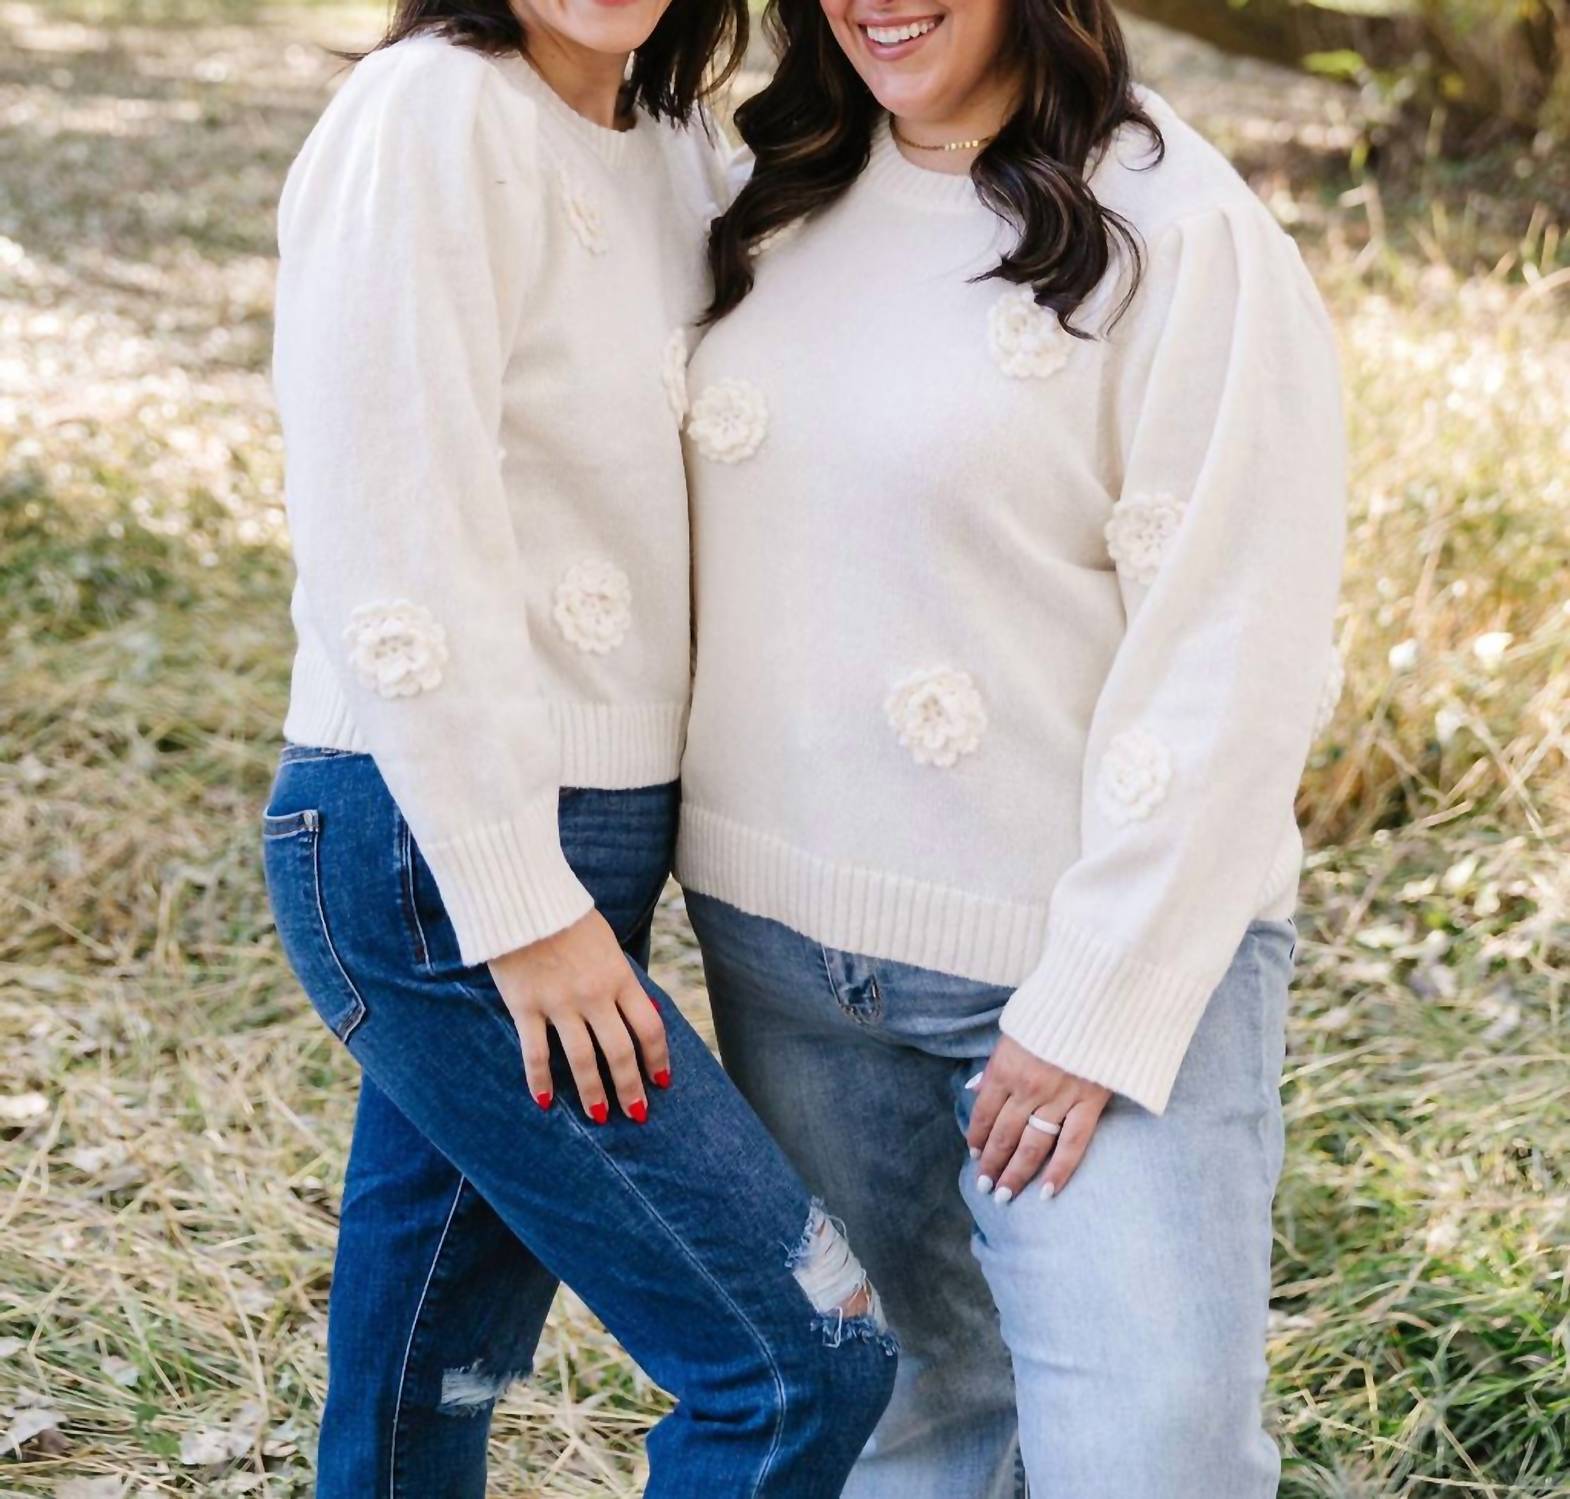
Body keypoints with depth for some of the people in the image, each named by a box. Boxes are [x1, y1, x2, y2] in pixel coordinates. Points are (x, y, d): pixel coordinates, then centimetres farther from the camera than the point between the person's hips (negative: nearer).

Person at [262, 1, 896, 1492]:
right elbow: (391, 543, -18)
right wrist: (520, 905, -18)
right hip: (439, 858, -8)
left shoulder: (669, 144, 12)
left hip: (577, 848, 8)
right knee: (806, 1361, -7)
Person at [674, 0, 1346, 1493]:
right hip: (785, 942, 6)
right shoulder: (782, 207, 8)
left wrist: (1100, 1005, -16)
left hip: (1105, 948, -5)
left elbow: (1233, 667, -15)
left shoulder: (1176, 234, -12)